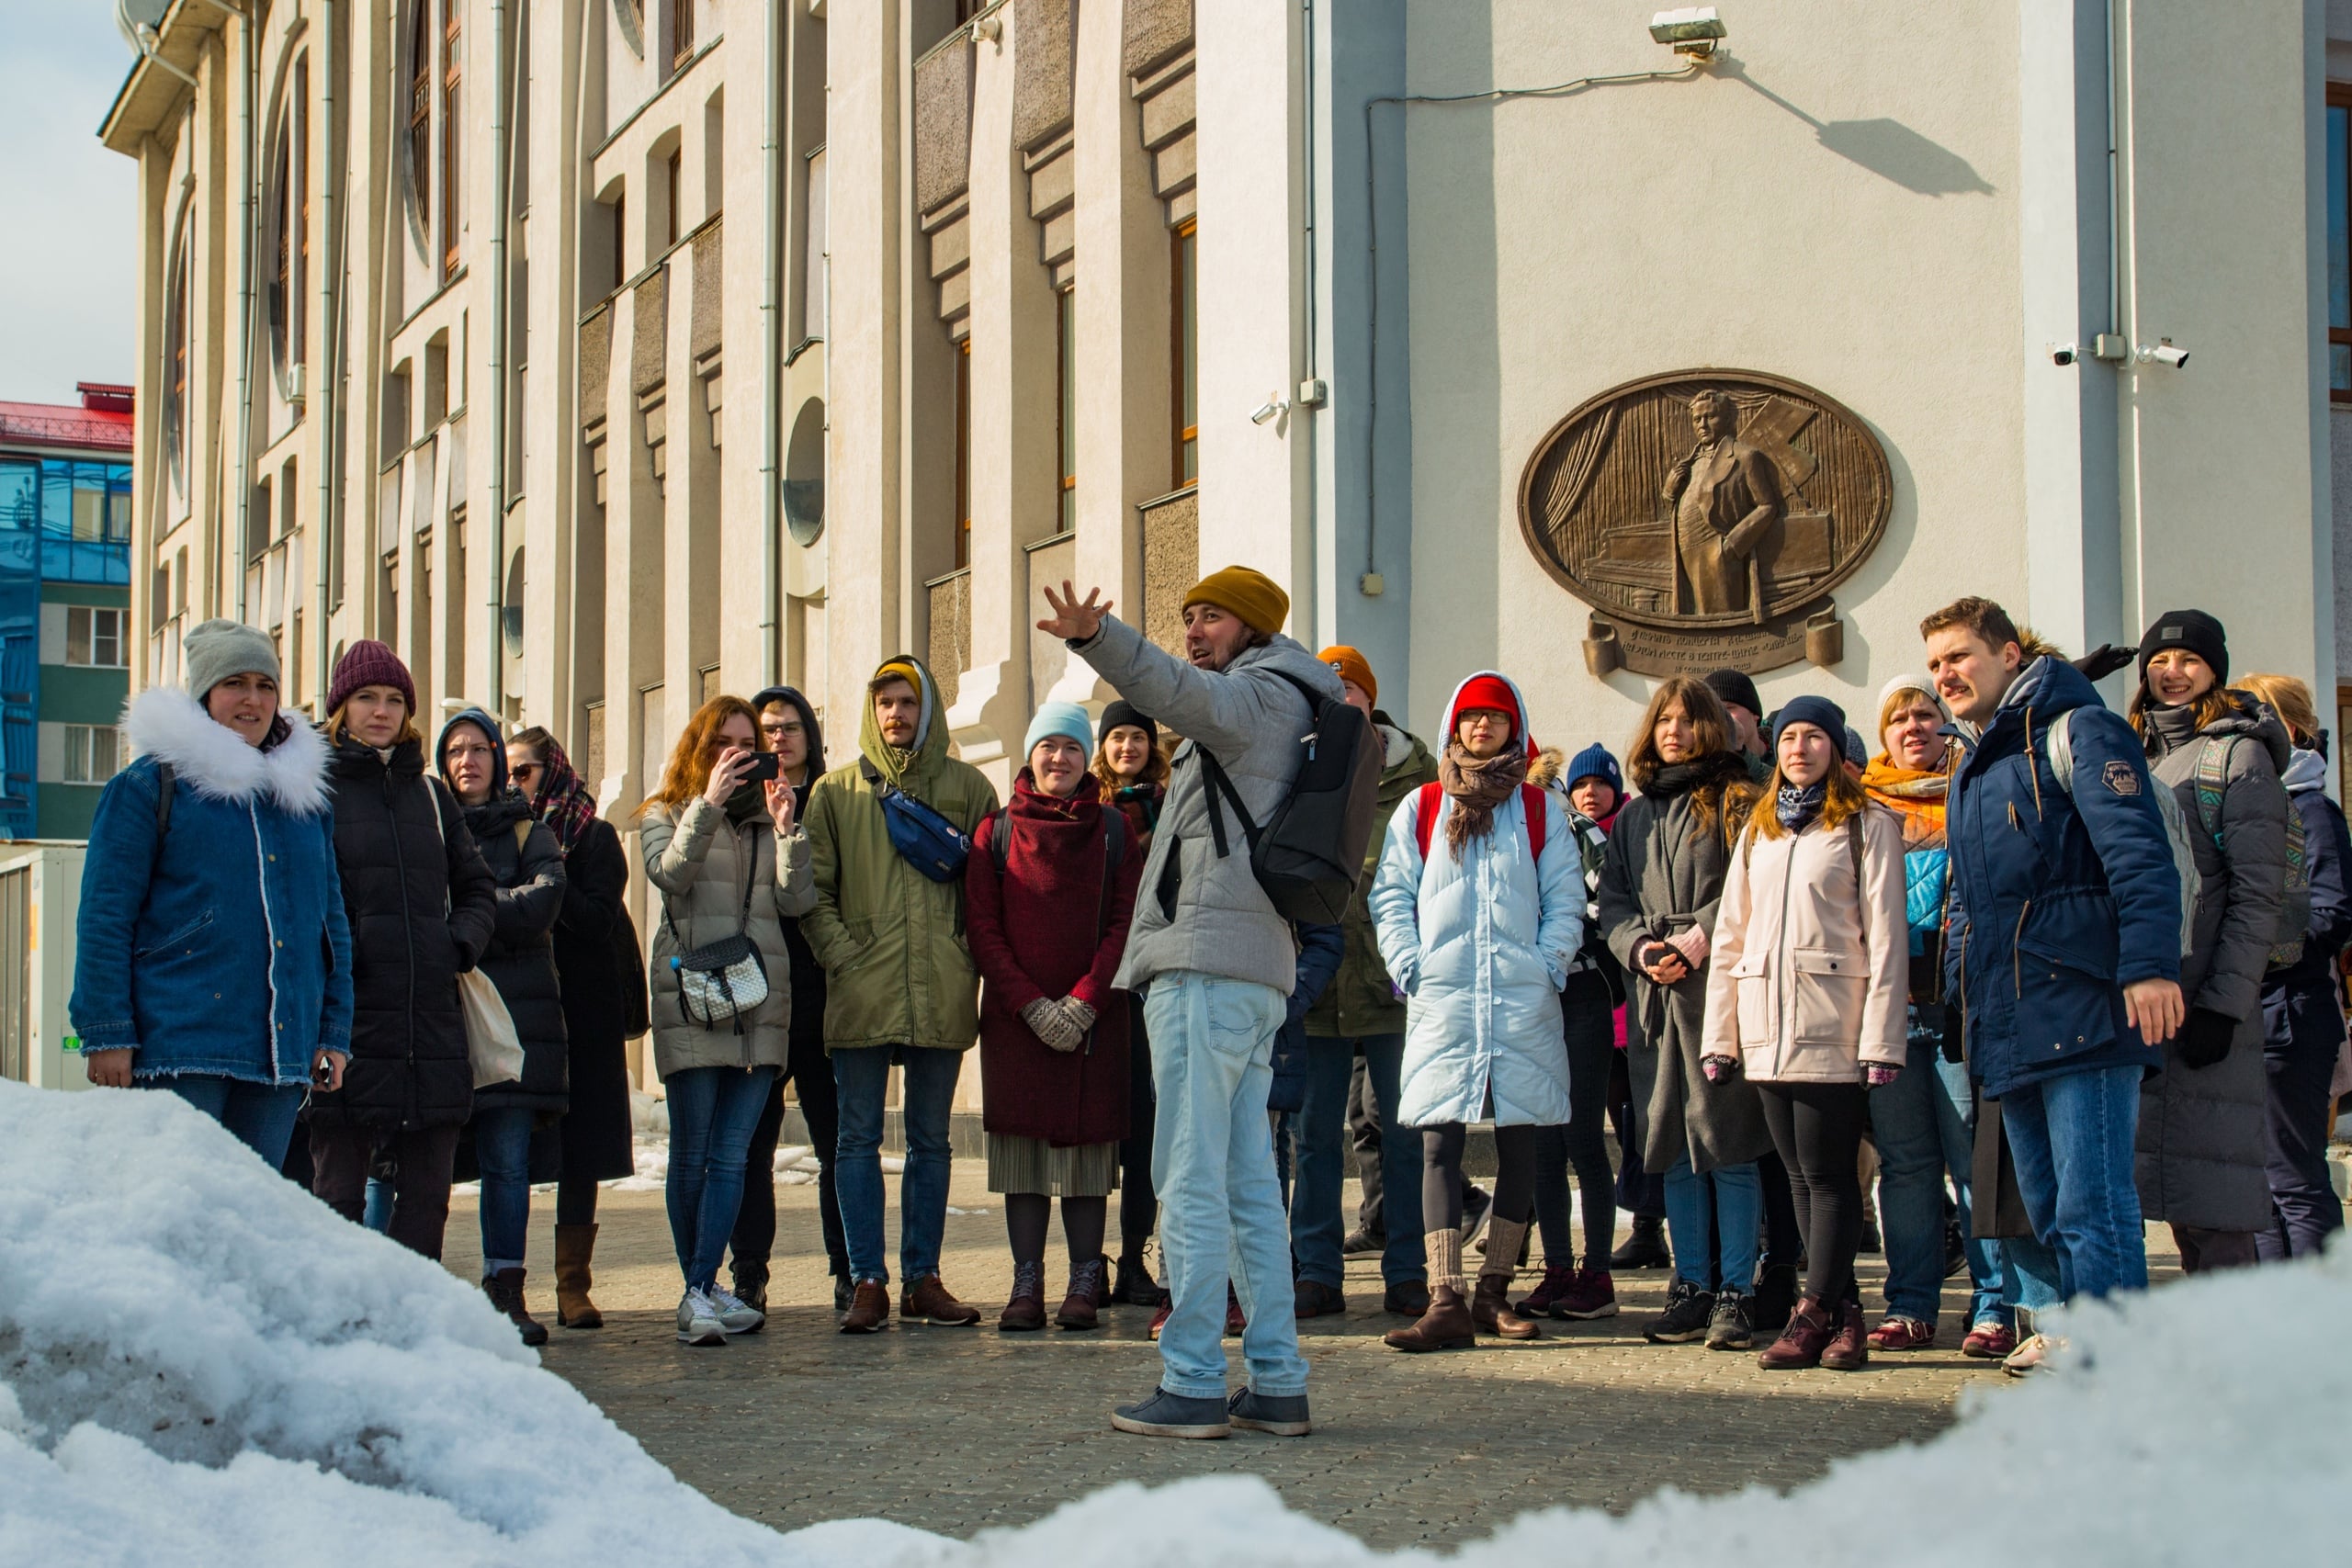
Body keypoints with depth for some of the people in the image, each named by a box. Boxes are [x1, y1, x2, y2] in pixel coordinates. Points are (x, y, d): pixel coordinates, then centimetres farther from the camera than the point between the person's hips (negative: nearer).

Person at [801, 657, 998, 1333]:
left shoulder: (966, 787, 8)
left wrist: (971, 953, -3)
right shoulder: (836, 791, 8)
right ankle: (867, 1282, 3)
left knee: (930, 1139, 7)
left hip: (941, 992, 1)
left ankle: (923, 1279, 13)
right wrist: (841, 955, -7)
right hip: (861, 992, 0)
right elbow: (813, 890, 5)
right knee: (860, 1138, 0)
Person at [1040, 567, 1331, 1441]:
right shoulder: (1279, 714, 26)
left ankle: (1192, 1384, -10)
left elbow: (1178, 691, -27)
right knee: (1249, 1182, 9)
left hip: (1207, 970, -10)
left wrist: (1097, 638, -42)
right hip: (1255, 973, 10)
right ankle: (1277, 1385, 11)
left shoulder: (1258, 696, -5)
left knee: (1191, 1179, -10)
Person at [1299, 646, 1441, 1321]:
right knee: (1316, 1131, 5)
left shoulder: (1411, 768, 5)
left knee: (1402, 1129, 3)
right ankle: (1317, 1274, 12)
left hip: (1392, 976, -1)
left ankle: (1407, 1277, 10)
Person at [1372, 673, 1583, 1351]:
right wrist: (1409, 966, -6)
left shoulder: (1541, 808, 11)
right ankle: (1447, 1300, -13)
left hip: (1523, 1001, 1)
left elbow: (1565, 897, 7)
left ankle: (1495, 1292, 14)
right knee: (1440, 1144, -9)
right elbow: (1391, 894, 7)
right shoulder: (1419, 809, 11)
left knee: (1519, 1143, 4)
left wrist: (1549, 965, -6)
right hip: (1442, 1001, -1)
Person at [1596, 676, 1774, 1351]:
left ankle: (1734, 1293, -2)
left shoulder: (1733, 801, 3)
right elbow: (1612, 898, 14)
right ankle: (1692, 1288, 14)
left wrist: (1695, 941, -14)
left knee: (1727, 1142, -6)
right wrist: (1641, 947, -4)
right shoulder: (1633, 817, 20)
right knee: (1672, 1147, 7)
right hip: (1654, 994, 5)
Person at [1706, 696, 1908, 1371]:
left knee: (1828, 1174, -6)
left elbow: (1885, 936, -5)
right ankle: (1843, 1315, 8)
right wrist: (1718, 1035, 10)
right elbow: (1729, 935, 17)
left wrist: (1880, 1040, -12)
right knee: (1802, 1175, 4)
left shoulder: (1867, 826, 2)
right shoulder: (1757, 830, 19)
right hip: (1766, 1029, 6)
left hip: (1831, 1029, -5)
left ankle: (1813, 1315, -5)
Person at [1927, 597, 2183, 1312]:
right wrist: (1962, 993, 21)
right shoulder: (1971, 775, 24)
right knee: (2049, 1212, 10)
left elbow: (2139, 854, -15)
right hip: (2006, 1030, 9)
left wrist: (2150, 964, -25)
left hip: (2081, 1012, -9)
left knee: (2090, 1208, -11)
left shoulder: (2077, 731, -2)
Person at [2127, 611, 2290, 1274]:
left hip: (2206, 999, -6)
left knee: (2210, 1199, -9)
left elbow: (2257, 895, -8)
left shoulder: (2240, 755, 0)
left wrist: (2224, 1003, -16)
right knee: (2179, 1194, 7)